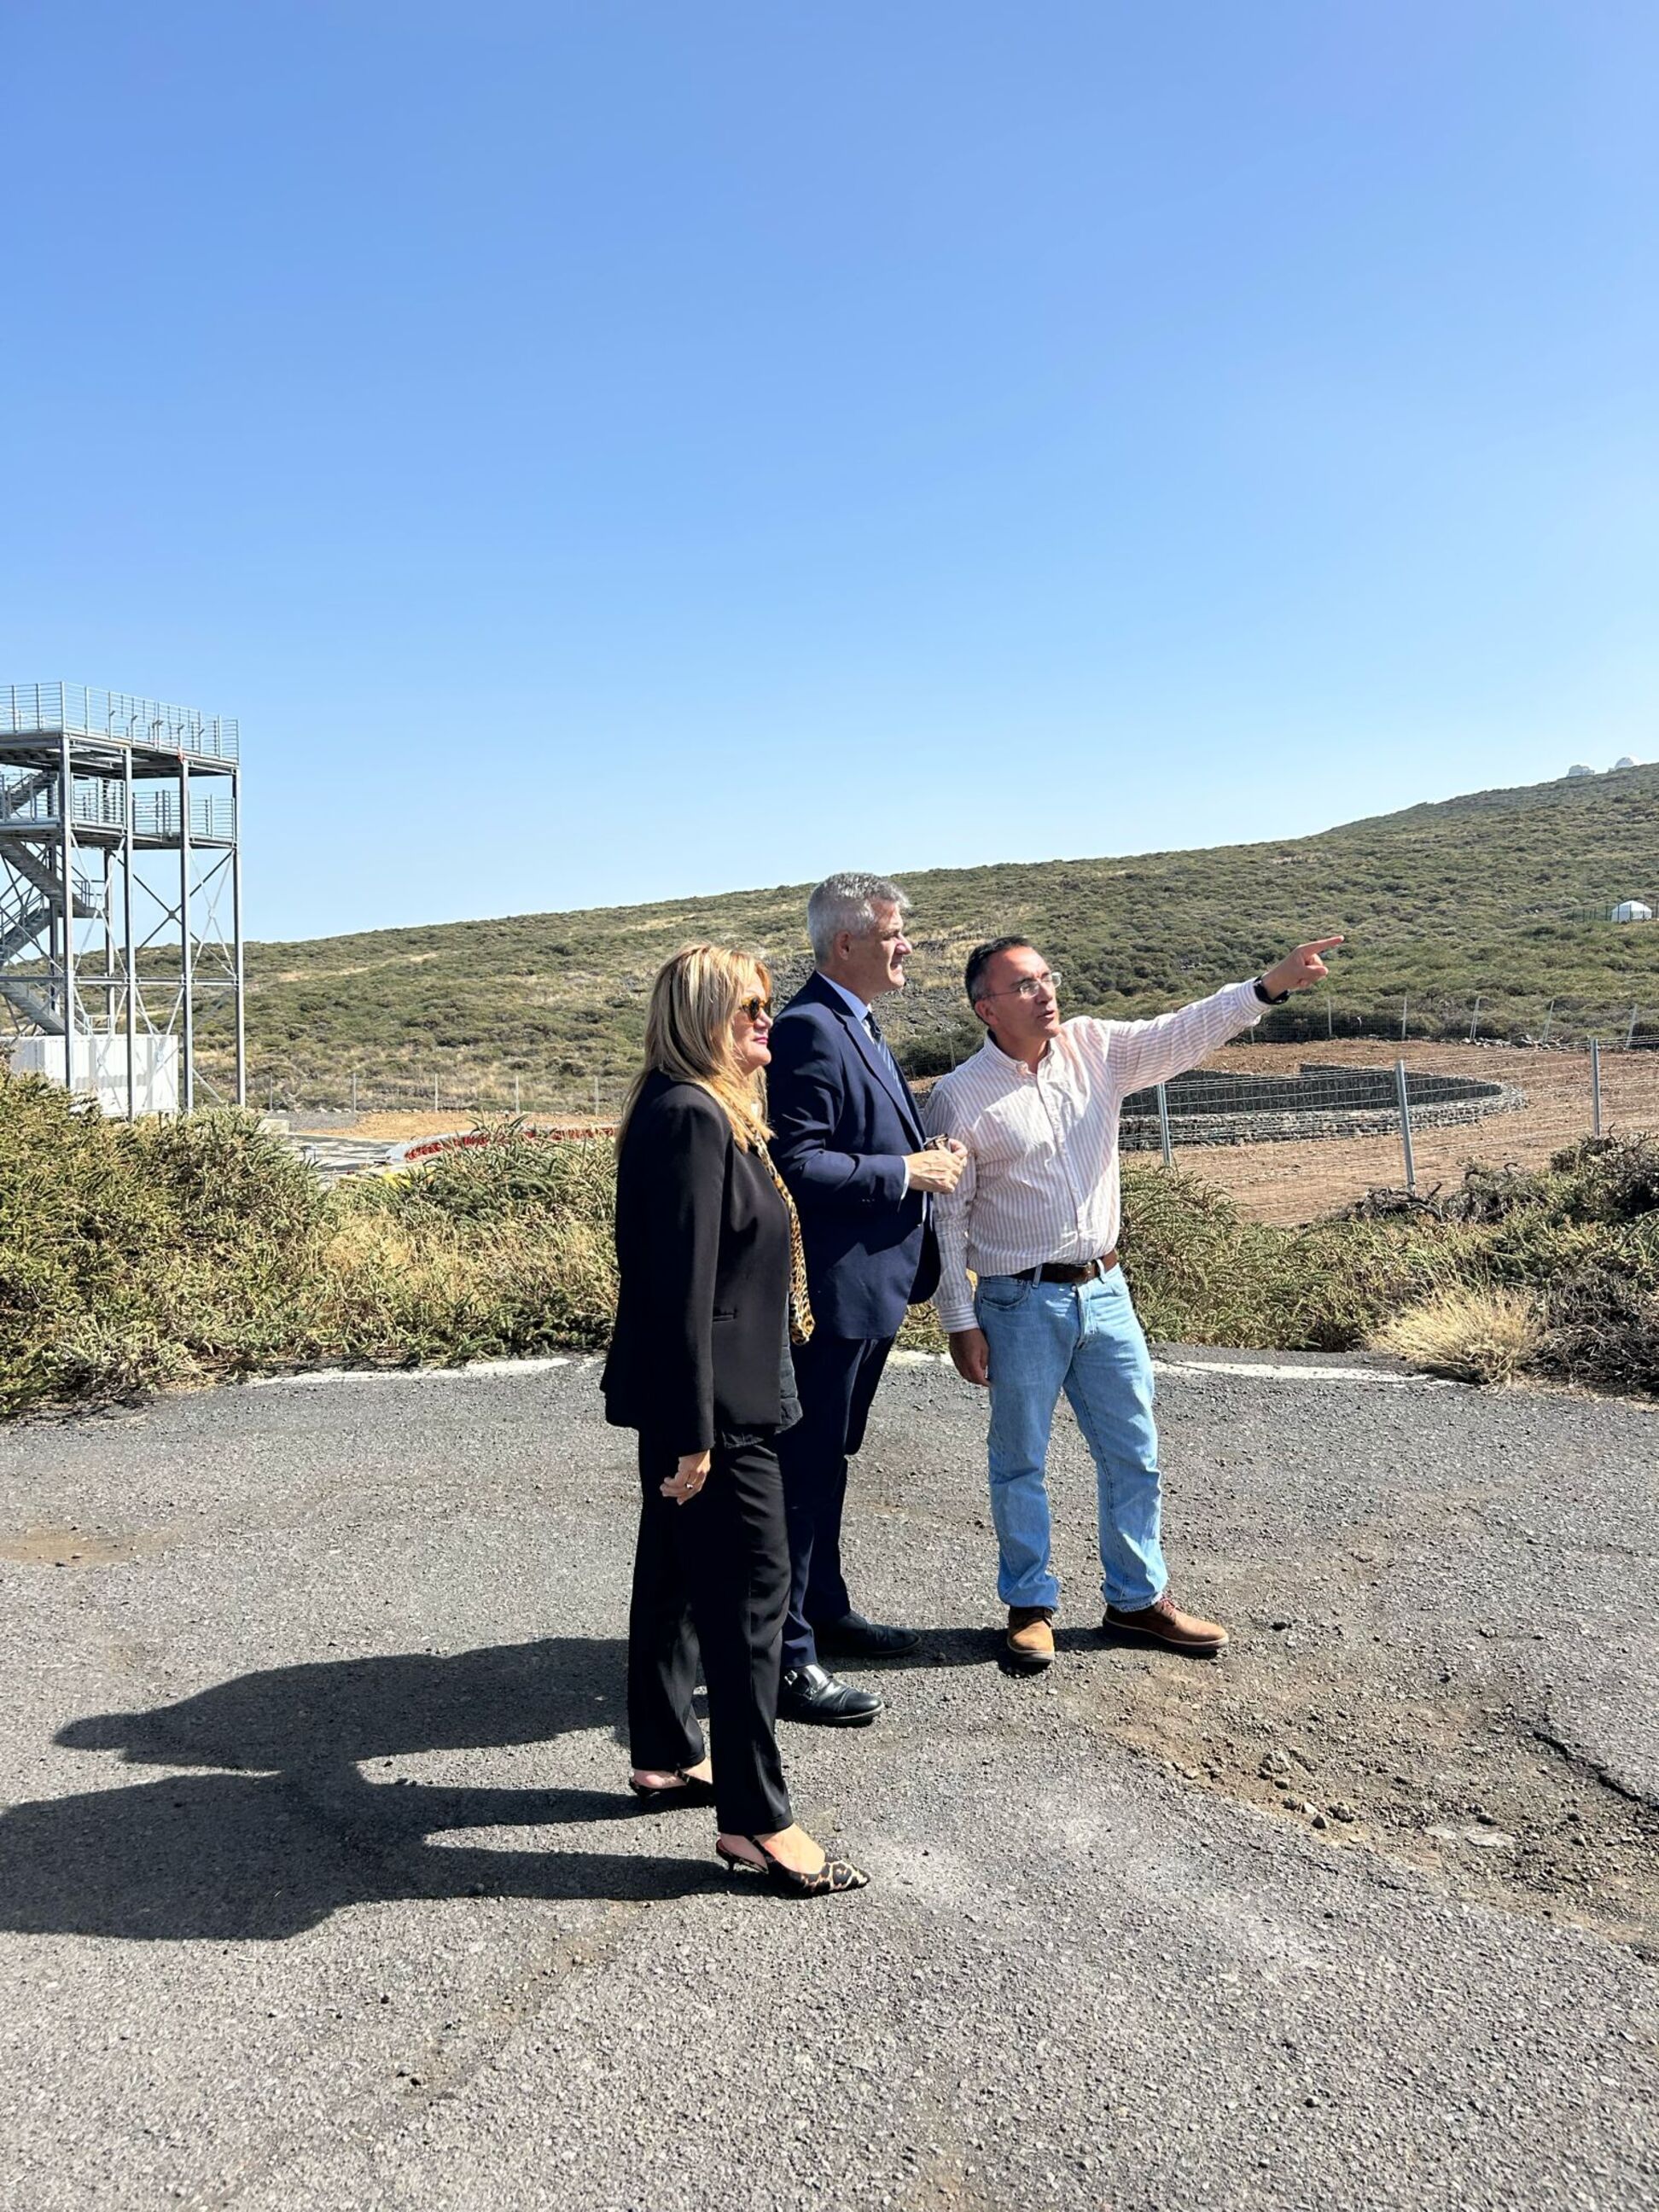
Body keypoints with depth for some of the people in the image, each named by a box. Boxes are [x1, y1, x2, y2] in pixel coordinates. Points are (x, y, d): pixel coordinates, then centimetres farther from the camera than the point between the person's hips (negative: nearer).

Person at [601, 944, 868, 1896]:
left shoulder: (706, 1111, 14)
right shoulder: (691, 1116, -19)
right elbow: (682, 1283, -23)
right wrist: (693, 1429, -23)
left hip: (691, 1401, 11)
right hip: (709, 1402, -11)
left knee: (678, 1572, 19)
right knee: (750, 1593, -5)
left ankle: (665, 1755, 33)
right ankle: (756, 1820, 4)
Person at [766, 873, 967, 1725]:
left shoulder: (856, 1025, 15)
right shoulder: (809, 1030, -19)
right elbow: (796, 1164, -25)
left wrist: (927, 1157, 7)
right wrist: (908, 1172, -20)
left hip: (873, 1281, 11)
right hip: (833, 1287, -11)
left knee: (826, 1461, 21)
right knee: (805, 1468, -3)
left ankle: (824, 1612, 35)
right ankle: (786, 1658, 6)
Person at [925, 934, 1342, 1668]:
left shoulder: (1095, 1049, 1)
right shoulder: (959, 1097, -10)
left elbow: (1185, 1034, -9)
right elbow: (945, 1219, -7)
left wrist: (1270, 984, -24)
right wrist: (960, 1323, -8)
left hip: (1104, 1290, 5)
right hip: (1020, 1304, -4)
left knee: (1134, 1454, 12)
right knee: (1020, 1463, 8)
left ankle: (1137, 1599, 28)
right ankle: (1029, 1604, 26)